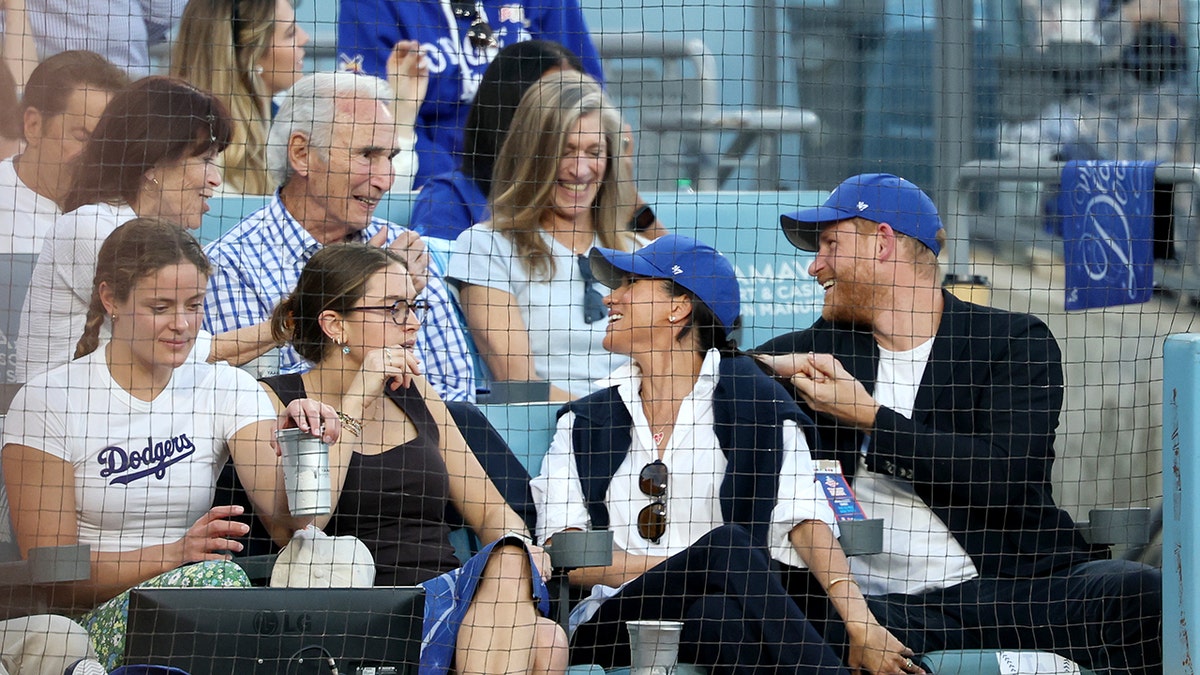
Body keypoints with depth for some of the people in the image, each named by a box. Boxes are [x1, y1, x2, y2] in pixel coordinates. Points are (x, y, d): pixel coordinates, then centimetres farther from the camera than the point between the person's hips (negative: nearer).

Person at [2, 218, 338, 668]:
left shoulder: (227, 391, 9)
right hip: (92, 624, -3)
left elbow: (288, 517, -5)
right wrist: (173, 555, -19)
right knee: (216, 577, -36)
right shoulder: (47, 403, -2)